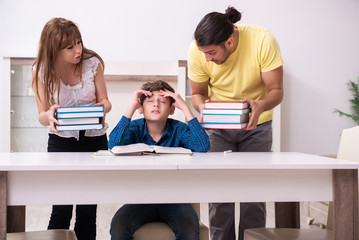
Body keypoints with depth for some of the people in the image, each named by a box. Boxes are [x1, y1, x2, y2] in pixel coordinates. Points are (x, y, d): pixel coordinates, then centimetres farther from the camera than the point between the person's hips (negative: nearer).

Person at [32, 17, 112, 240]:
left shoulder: (92, 63, -8)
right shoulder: (42, 71, -8)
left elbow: (105, 101, 0)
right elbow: (42, 115, -3)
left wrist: (101, 107, -25)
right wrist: (49, 115, -28)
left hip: (95, 140, 1)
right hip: (61, 141, -1)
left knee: (88, 211, 2)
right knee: (61, 211, -7)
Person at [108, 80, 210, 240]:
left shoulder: (178, 130, -3)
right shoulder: (134, 128, -1)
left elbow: (203, 146, -22)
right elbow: (114, 146, -22)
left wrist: (185, 108, -18)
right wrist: (131, 107, -18)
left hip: (174, 199, 0)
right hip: (140, 199, 1)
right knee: (118, 226, -28)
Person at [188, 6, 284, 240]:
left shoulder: (263, 40, -25)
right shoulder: (197, 50, -19)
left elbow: (276, 89, -18)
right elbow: (198, 93, -4)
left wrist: (260, 106, -39)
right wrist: (203, 108, -27)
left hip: (256, 124, -1)